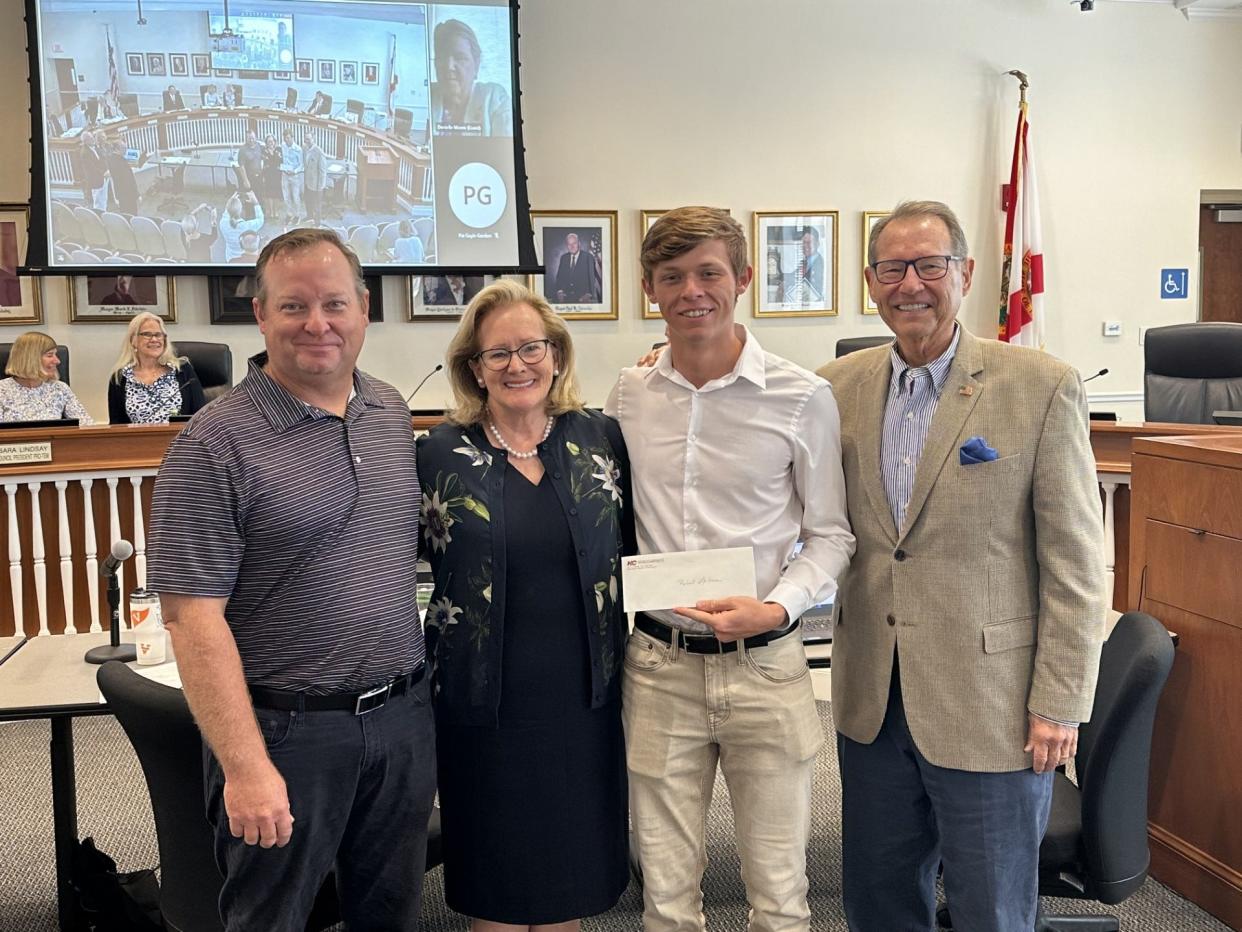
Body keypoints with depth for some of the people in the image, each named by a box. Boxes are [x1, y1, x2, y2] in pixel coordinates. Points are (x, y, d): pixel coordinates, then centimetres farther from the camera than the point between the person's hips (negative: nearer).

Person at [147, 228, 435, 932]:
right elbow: (193, 617, -16)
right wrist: (246, 766, -20)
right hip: (287, 734, -5)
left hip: (404, 716, 6)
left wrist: (410, 695, 10)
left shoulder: (392, 413, 6)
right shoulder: (215, 444, -14)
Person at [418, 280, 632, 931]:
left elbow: (629, 552, 9)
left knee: (573, 872, 16)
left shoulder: (600, 438, 1)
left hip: (584, 694, 2)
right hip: (486, 700, -2)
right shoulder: (441, 453, -4)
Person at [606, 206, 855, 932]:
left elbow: (830, 535, 0)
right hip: (658, 665, 2)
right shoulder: (629, 396, 3)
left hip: (763, 665, -2)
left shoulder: (803, 397, -6)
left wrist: (776, 608, -15)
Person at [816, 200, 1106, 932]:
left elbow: (1076, 563, -9)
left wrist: (1059, 705, -10)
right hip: (873, 705, 4)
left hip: (990, 707, -4)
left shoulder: (1043, 389, -10)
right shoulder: (838, 387, 2)